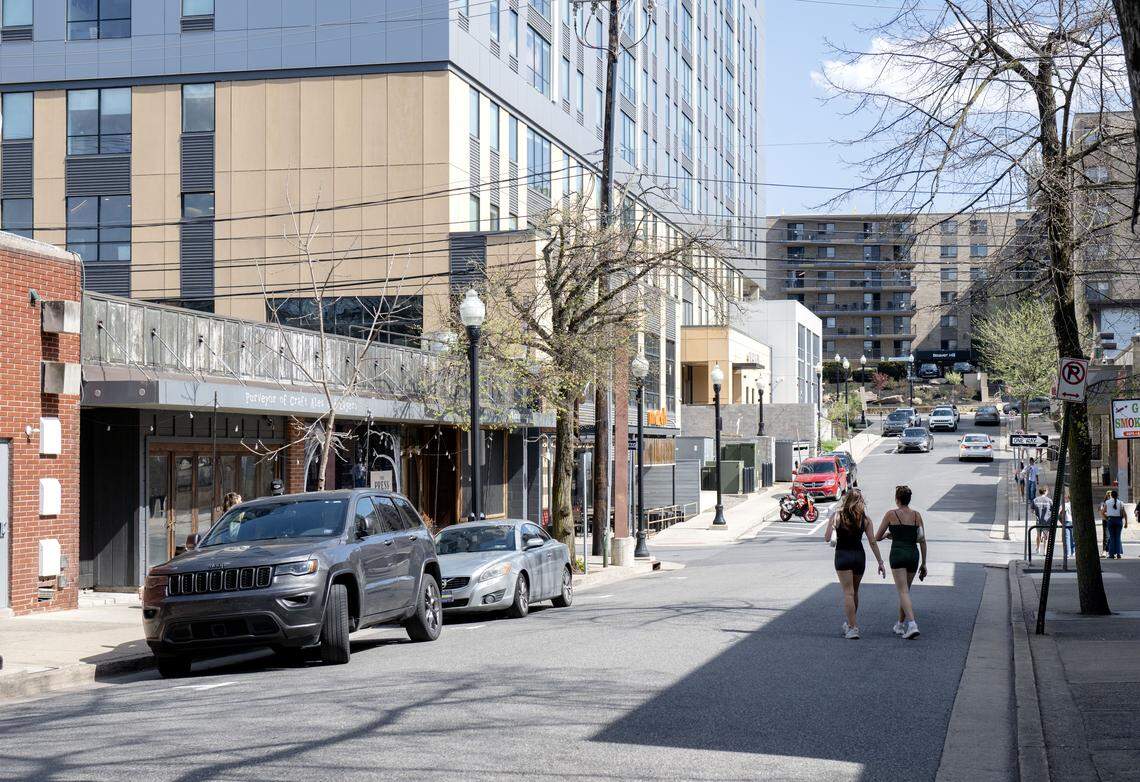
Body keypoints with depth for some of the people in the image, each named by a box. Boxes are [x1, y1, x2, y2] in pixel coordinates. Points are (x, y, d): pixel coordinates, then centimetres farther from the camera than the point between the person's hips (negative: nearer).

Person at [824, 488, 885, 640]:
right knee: (855, 592, 19)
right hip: (859, 556, 3)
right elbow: (873, 542, -1)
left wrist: (831, 525, 12)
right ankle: (850, 623, 32)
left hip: (842, 555, -3)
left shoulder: (837, 516, -7)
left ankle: (853, 628, -11)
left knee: (848, 592, -4)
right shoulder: (865, 519, 0)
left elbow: (827, 538, -8)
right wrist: (880, 563, 3)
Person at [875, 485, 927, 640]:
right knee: (905, 590, 19)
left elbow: (877, 537, 4)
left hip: (898, 553, -4)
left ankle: (912, 624, -26)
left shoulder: (891, 514, -2)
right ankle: (900, 625, 27)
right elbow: (922, 541, 7)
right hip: (913, 554, 4)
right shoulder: (917, 515, 7)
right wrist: (923, 563, 13)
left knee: (903, 592, -9)